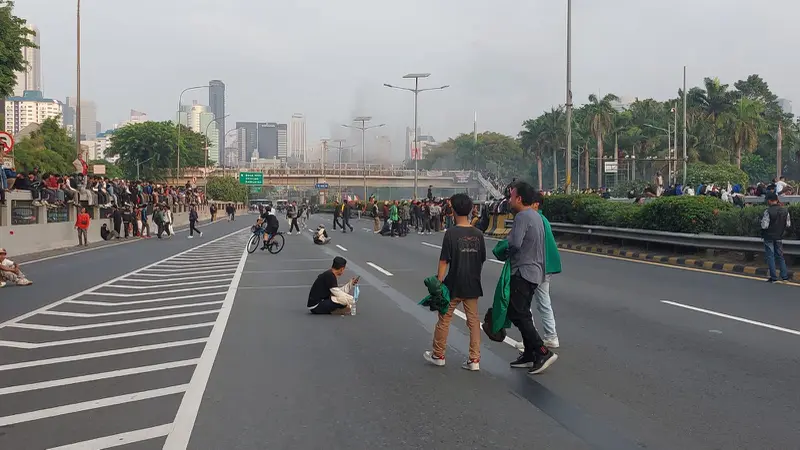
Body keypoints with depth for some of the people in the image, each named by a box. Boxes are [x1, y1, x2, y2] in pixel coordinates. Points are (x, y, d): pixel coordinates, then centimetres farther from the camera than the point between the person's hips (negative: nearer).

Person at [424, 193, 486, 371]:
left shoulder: (451, 233, -13)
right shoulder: (478, 234, 1)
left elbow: (444, 261, -14)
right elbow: (482, 260, 7)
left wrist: (438, 282, -9)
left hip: (454, 285, -4)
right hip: (473, 286, 4)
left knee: (444, 320, 11)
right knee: (474, 320, 9)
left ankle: (438, 355, 23)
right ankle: (474, 360, 10)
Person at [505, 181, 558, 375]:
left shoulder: (522, 217, -16)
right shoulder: (535, 215, 15)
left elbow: (514, 243, -26)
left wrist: (506, 238, -6)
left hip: (523, 273, -10)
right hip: (534, 271, 10)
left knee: (516, 314, -9)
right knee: (523, 314, 15)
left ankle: (543, 353, -11)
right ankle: (529, 355, 19)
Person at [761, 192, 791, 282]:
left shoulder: (768, 211, -20)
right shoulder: (785, 210, -2)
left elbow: (764, 226, -21)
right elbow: (788, 224, 4)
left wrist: (762, 221, -1)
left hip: (769, 237, -5)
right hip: (779, 237, 5)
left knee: (770, 256, 3)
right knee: (780, 256, 15)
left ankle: (773, 277, 4)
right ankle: (785, 276, 14)